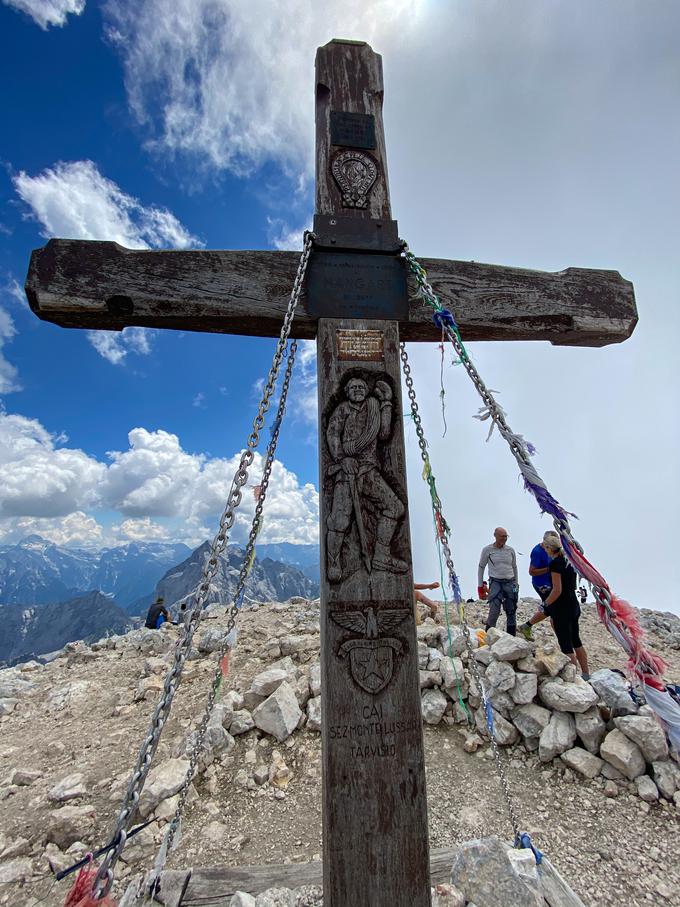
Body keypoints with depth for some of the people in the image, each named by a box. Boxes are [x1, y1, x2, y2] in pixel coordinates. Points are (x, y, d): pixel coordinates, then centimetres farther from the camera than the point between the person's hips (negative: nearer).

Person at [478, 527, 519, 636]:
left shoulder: (511, 550, 7)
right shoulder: (487, 550, -1)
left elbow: (514, 567, 19)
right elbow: (481, 567, 7)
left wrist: (516, 584, 18)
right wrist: (480, 586, 7)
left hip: (510, 583, 3)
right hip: (495, 583, -3)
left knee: (511, 612, 7)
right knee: (494, 611, -12)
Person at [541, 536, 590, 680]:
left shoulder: (555, 563, -19)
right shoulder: (569, 561, 7)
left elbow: (557, 590, -22)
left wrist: (545, 605, -12)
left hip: (562, 608, -9)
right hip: (574, 605, 9)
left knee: (566, 644, 1)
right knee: (576, 641, 20)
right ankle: (586, 674, 30)